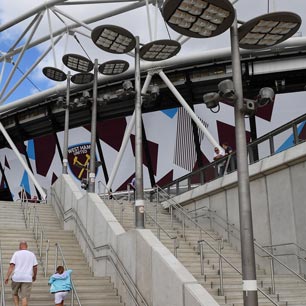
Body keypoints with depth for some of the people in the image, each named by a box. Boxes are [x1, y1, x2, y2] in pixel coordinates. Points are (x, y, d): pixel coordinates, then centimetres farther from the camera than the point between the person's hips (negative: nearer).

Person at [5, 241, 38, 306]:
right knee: (25, 297, -1)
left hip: (16, 277, 0)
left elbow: (11, 266, -6)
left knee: (15, 293, 22)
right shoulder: (32, 254, 9)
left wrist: (7, 277, -6)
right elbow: (35, 267, 7)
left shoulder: (16, 253, 4)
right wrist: (34, 276, 22)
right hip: (27, 278, 0)